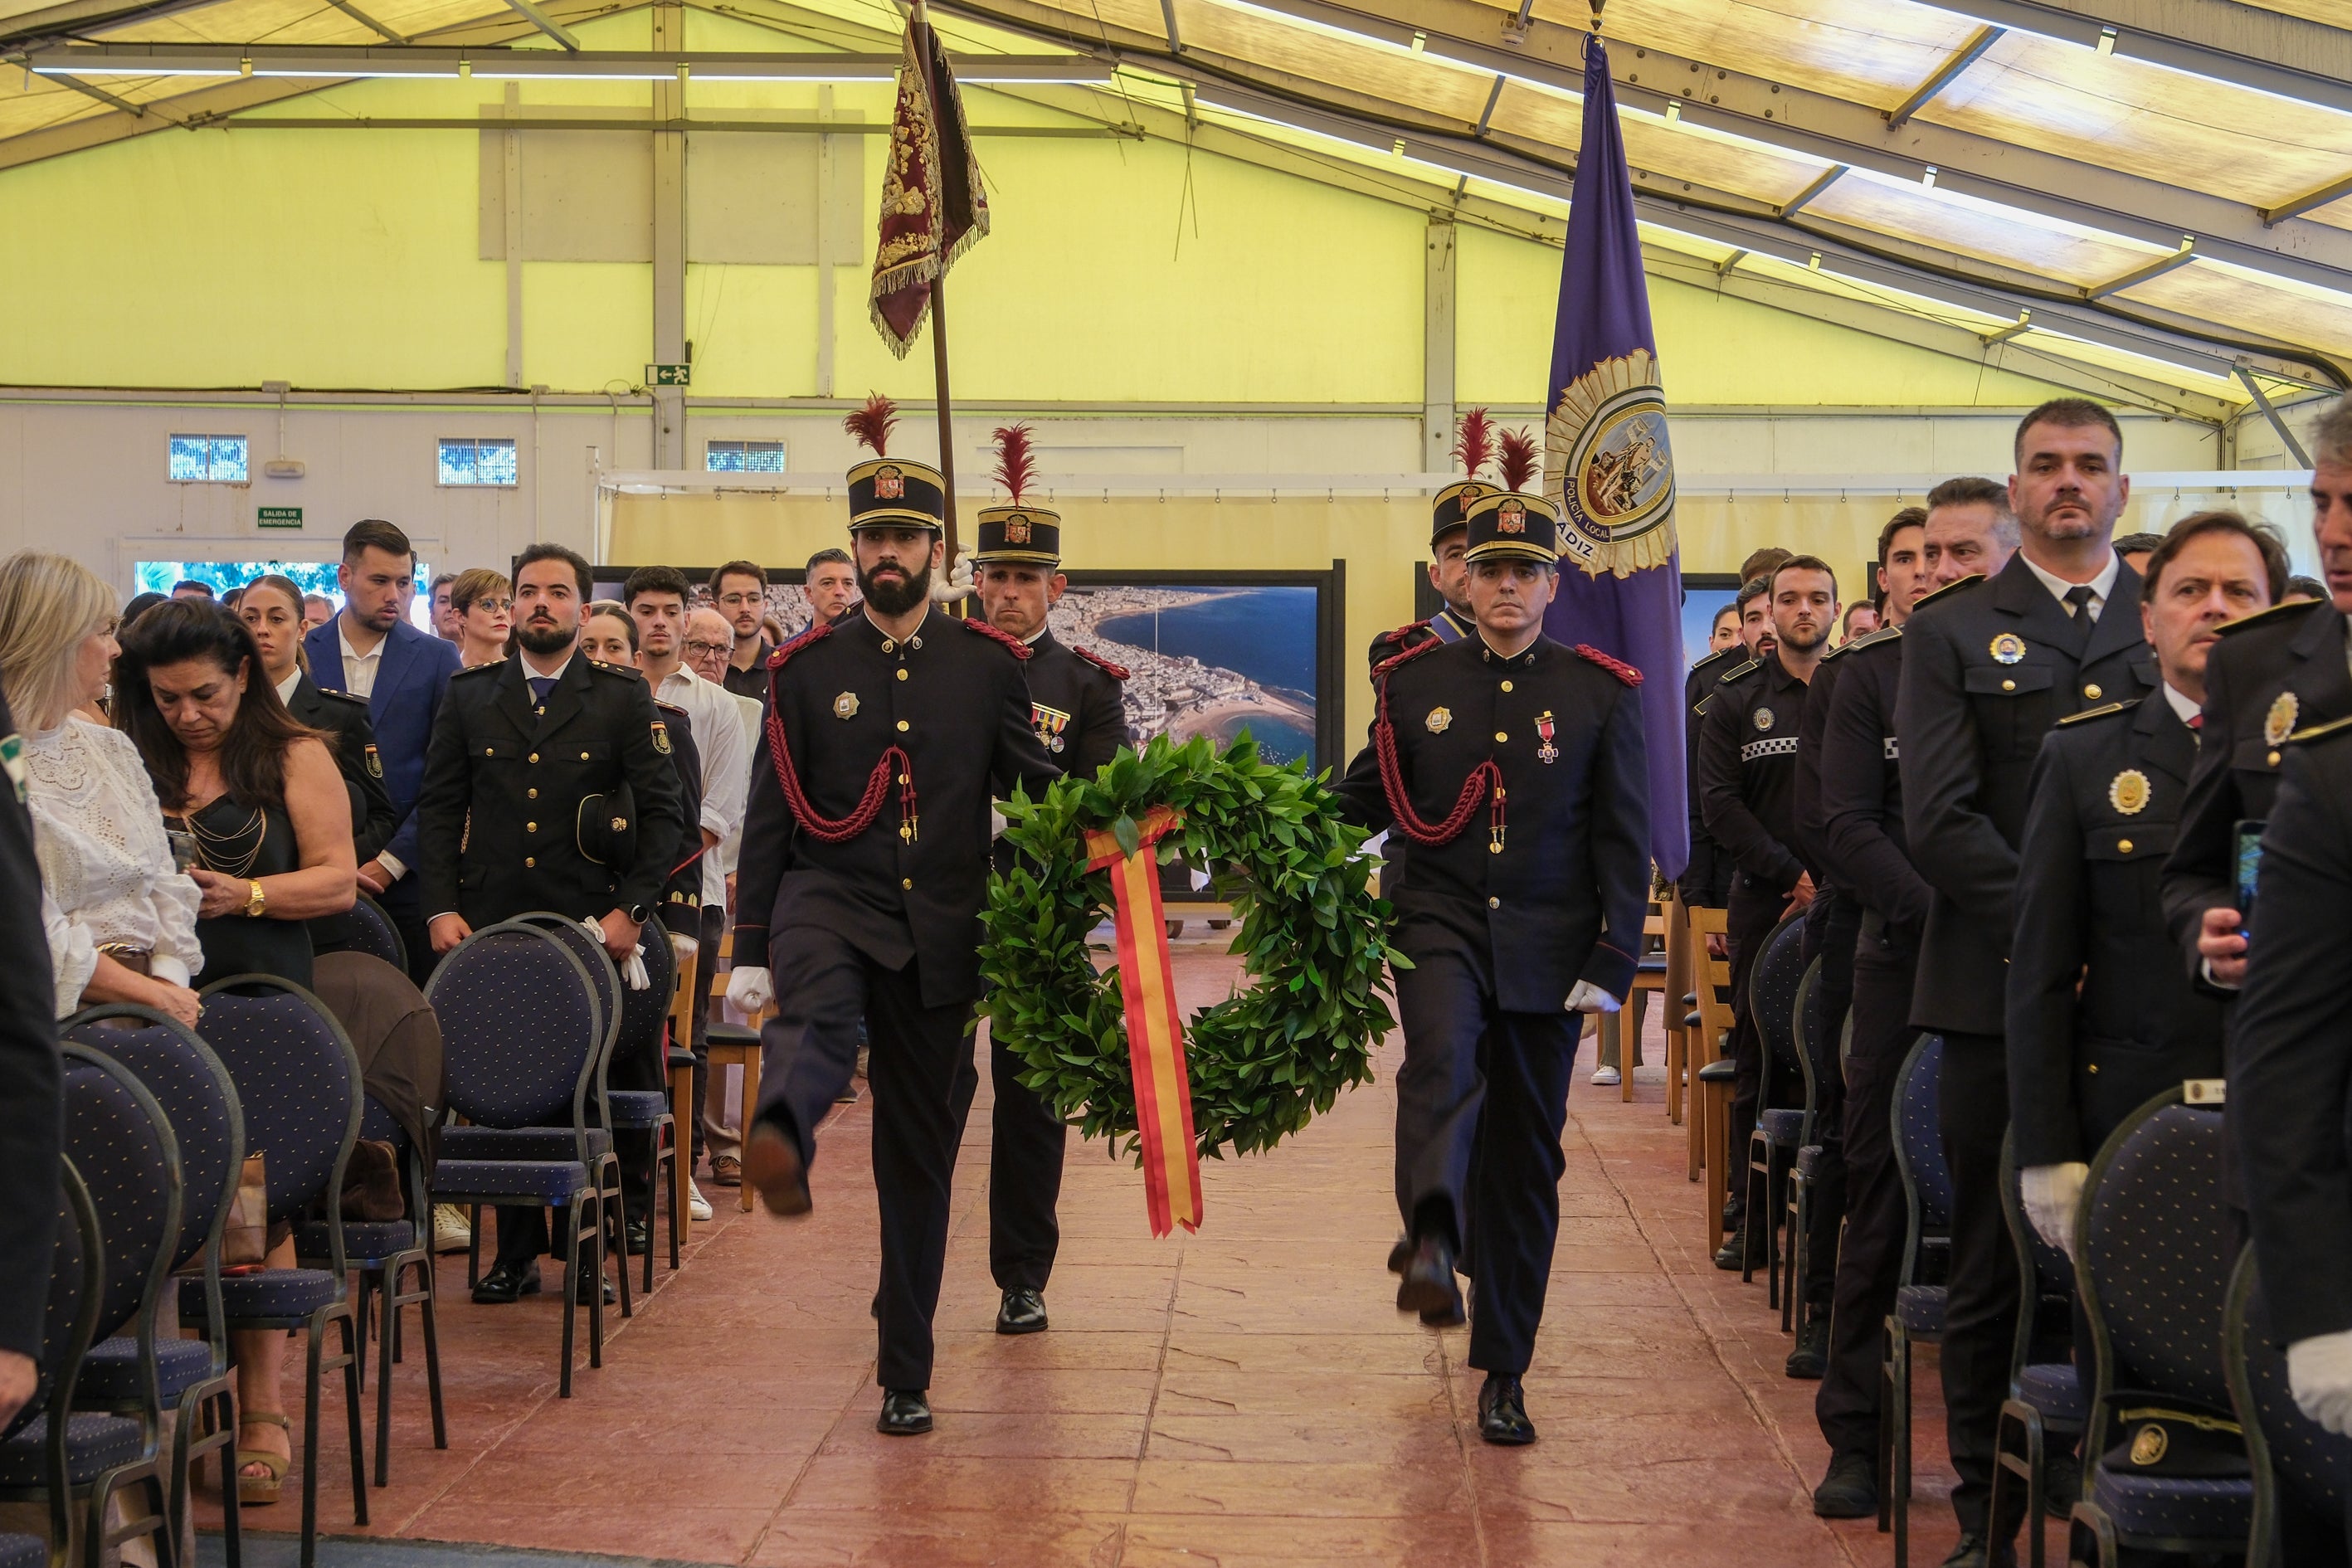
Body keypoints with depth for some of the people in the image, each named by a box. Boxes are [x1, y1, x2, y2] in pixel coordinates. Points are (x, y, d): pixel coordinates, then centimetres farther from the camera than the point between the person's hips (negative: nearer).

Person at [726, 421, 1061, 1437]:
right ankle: (780, 1141, -70)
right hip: (829, 903, -1)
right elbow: (768, 818, 5)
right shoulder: (808, 668, 5)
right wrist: (749, 953, 0)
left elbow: (1043, 791, 8)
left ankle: (906, 1374, 17)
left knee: (920, 1152, 6)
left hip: (938, 934, 1)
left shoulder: (989, 665, 6)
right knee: (815, 1018, -37)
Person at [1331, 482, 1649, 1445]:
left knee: (1525, 1159, 6)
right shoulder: (1414, 683, 5)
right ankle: (1432, 1240, -55)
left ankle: (1503, 1372, 15)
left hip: (1547, 948, 1)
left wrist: (1612, 963, -6)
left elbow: (1625, 841, 2)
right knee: (1443, 1054, -34)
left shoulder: (1600, 694, 3)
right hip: (1440, 922, 0)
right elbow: (1361, 803, 14)